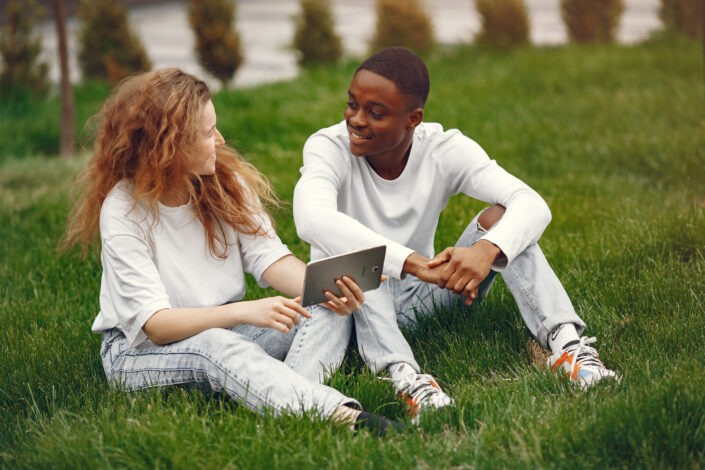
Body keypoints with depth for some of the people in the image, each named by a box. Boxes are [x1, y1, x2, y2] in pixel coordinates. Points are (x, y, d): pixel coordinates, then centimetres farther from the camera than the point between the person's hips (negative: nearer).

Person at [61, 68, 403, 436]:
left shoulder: (227, 181, 1)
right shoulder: (124, 208, -17)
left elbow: (267, 254, -9)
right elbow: (154, 323, -24)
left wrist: (324, 290, -30)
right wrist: (245, 312, -37)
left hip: (224, 330, 7)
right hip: (138, 350, -7)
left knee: (315, 313, -17)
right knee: (215, 345, -39)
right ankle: (342, 416, -60)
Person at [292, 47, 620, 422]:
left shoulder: (444, 150, -11)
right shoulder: (328, 147, -18)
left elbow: (532, 205, -23)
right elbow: (312, 220, -41)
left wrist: (487, 249, -46)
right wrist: (414, 263, -50)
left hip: (421, 294, 2)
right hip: (353, 303, -2)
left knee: (498, 216, -18)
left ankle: (566, 345, -33)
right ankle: (401, 372, -51)